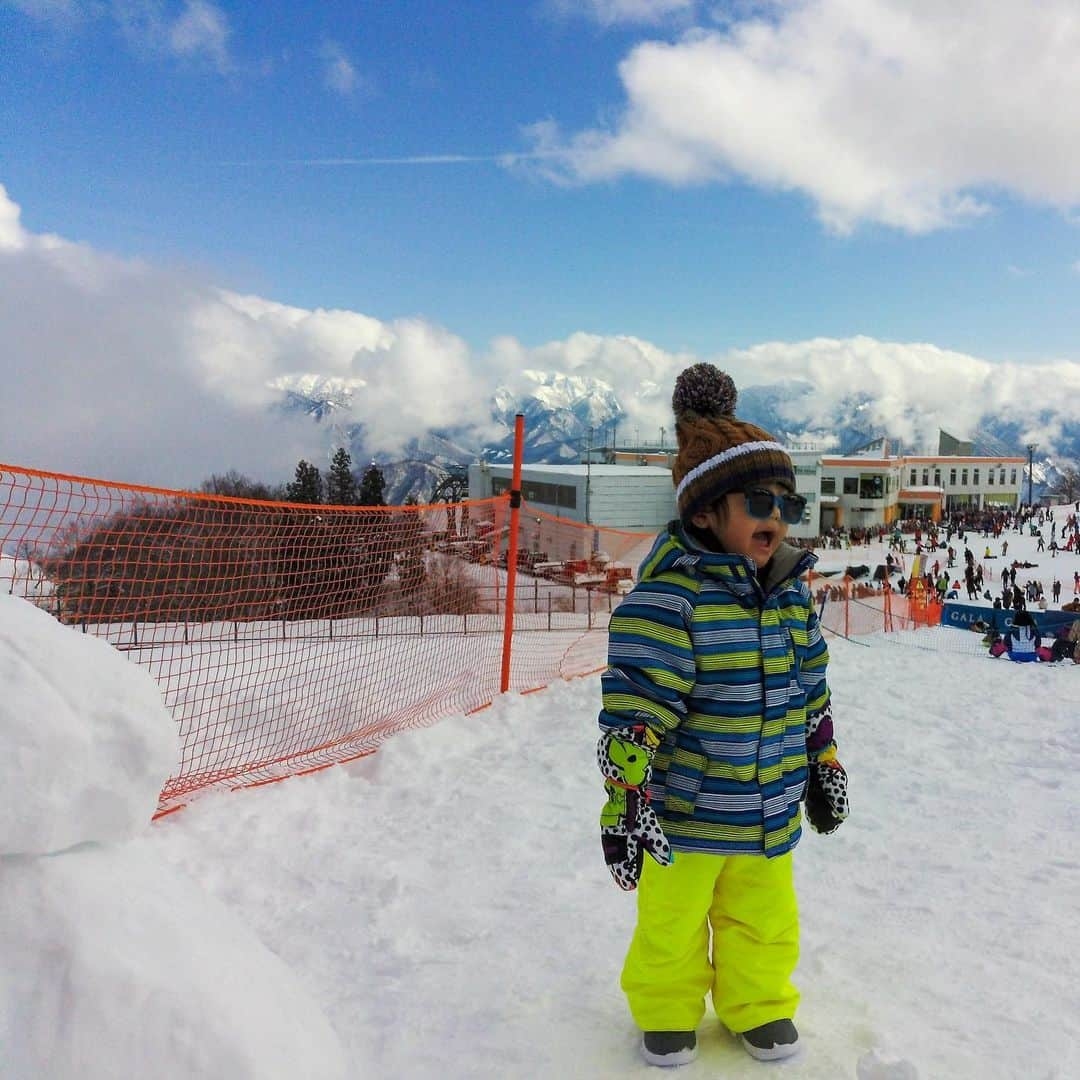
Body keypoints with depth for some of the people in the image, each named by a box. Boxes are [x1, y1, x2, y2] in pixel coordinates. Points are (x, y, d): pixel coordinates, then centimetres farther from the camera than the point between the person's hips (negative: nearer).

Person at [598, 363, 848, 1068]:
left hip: (772, 815, 6)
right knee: (672, 925, 16)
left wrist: (823, 769, 19)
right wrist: (624, 804, -26)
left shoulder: (790, 593, 0)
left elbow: (812, 695, 12)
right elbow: (634, 706, -25)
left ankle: (759, 1006, 47)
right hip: (684, 812, -5)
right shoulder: (669, 598, -23)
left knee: (766, 921, 23)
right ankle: (667, 1012, 41)